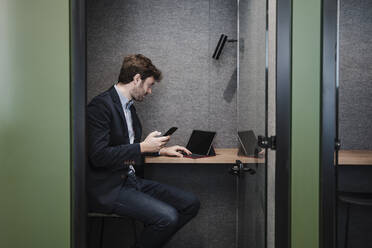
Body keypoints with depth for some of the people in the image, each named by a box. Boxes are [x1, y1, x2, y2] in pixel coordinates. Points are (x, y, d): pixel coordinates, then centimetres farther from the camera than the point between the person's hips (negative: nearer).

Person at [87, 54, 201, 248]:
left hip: (132, 180, 9)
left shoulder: (128, 105, 15)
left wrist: (161, 150, 17)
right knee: (167, 217, -25)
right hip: (108, 188, -9)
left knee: (190, 203, -3)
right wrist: (143, 147, -18)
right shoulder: (101, 105, -14)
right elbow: (98, 155, -22)